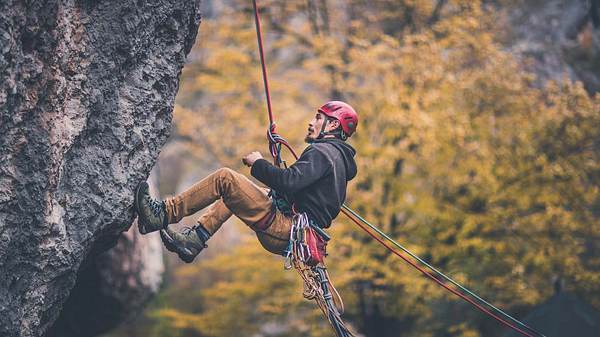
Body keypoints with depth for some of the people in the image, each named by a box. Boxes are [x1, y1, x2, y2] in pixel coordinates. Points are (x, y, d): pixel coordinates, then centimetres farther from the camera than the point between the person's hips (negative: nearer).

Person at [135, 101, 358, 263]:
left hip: (284, 231, -10)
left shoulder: (323, 151, -11)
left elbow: (288, 183, -25)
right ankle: (194, 240, 14)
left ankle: (164, 214, -12)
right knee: (232, 190, 25)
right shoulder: (339, 156, 21)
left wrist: (258, 164, -10)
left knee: (225, 178, -13)